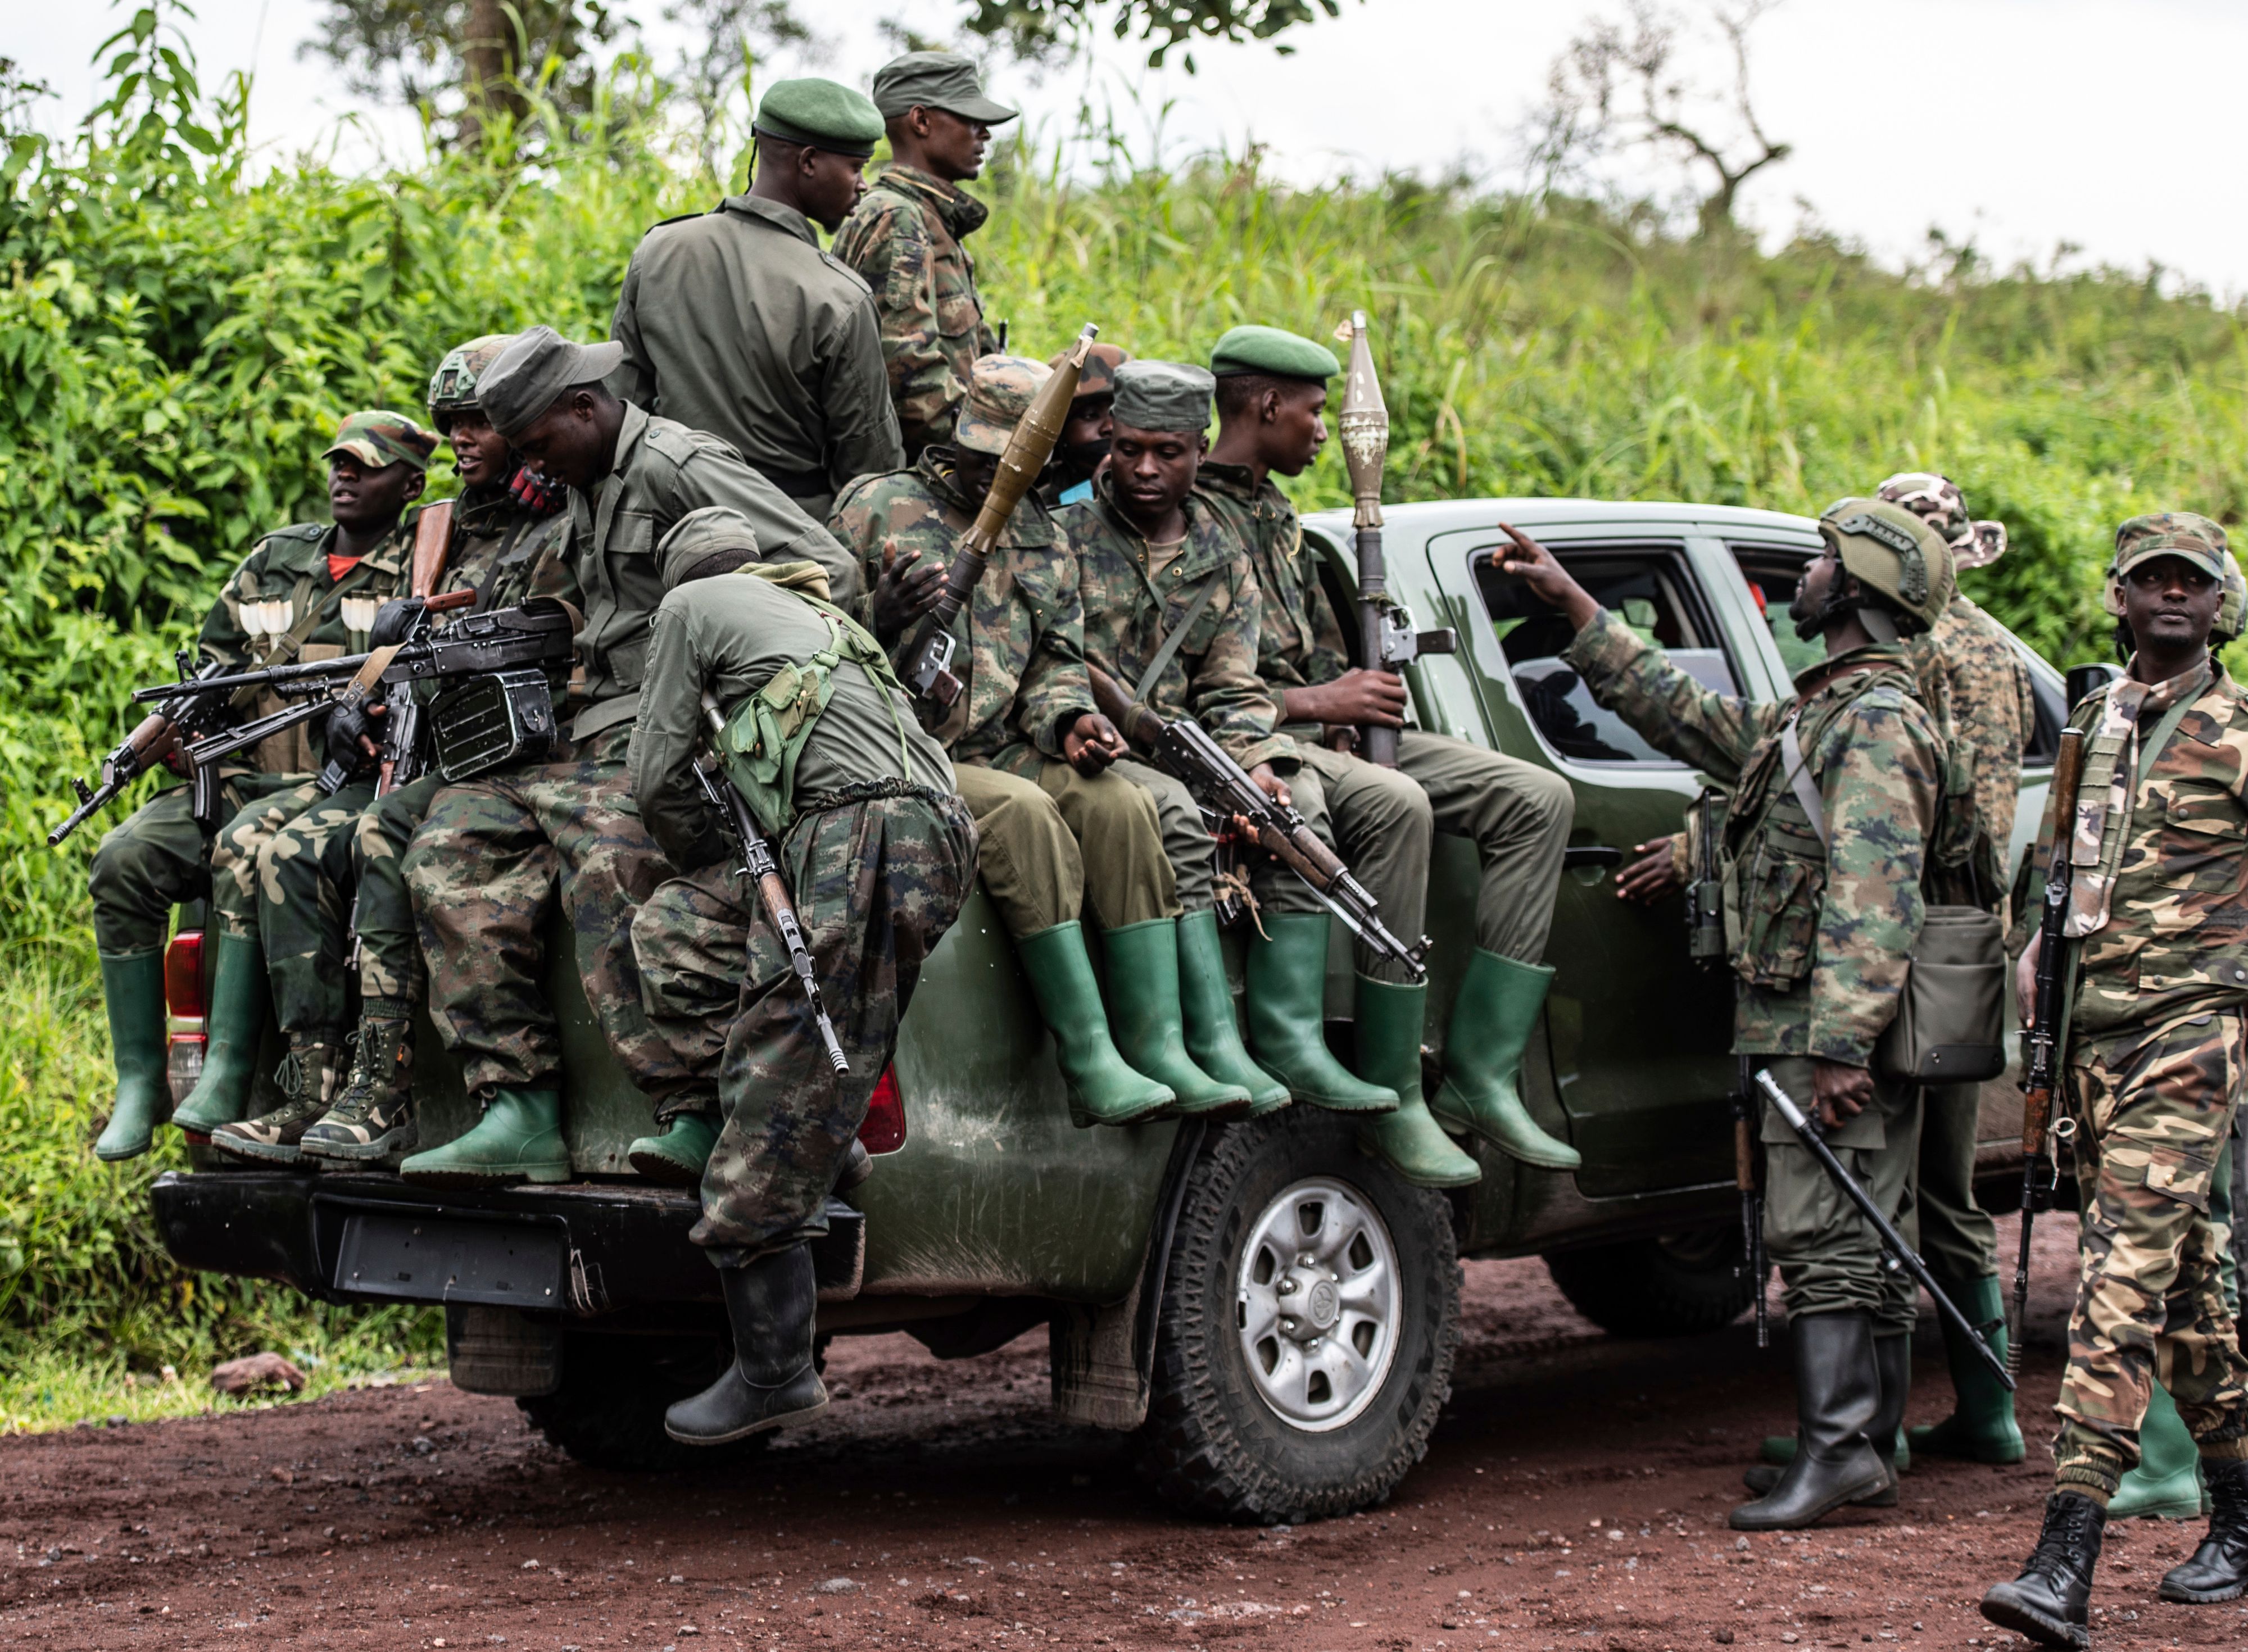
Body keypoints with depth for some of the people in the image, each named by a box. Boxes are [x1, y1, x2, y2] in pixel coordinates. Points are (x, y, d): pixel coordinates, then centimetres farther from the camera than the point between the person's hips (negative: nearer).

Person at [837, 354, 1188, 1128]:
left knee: (1118, 804, -23)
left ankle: (1156, 1045, -25)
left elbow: (1058, 661, 15)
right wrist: (882, 621, -22)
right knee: (1023, 813, -33)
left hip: (1002, 749, 5)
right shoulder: (878, 508, 2)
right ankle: (1089, 1064, -36)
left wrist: (1067, 717, -8)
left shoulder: (1045, 541, 18)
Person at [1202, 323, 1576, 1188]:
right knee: (1397, 806, -38)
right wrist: (1314, 702, -16)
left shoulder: (1276, 514, 23)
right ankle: (1392, 1097, -30)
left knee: (1537, 798, -5)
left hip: (1329, 732, 10)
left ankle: (1482, 1075, -11)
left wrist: (1363, 690, 5)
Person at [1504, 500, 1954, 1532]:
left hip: (1831, 1033, -10)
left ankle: (1838, 1442, -13)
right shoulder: (1819, 713, 20)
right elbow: (1686, 714, 30)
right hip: (1820, 1028, 10)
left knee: (1823, 1235, -12)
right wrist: (1576, 609, 29)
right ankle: (1870, 1444, 14)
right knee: (1866, 1241, 10)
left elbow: (1871, 896, -22)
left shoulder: (1876, 721, -13)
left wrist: (1839, 1042, -27)